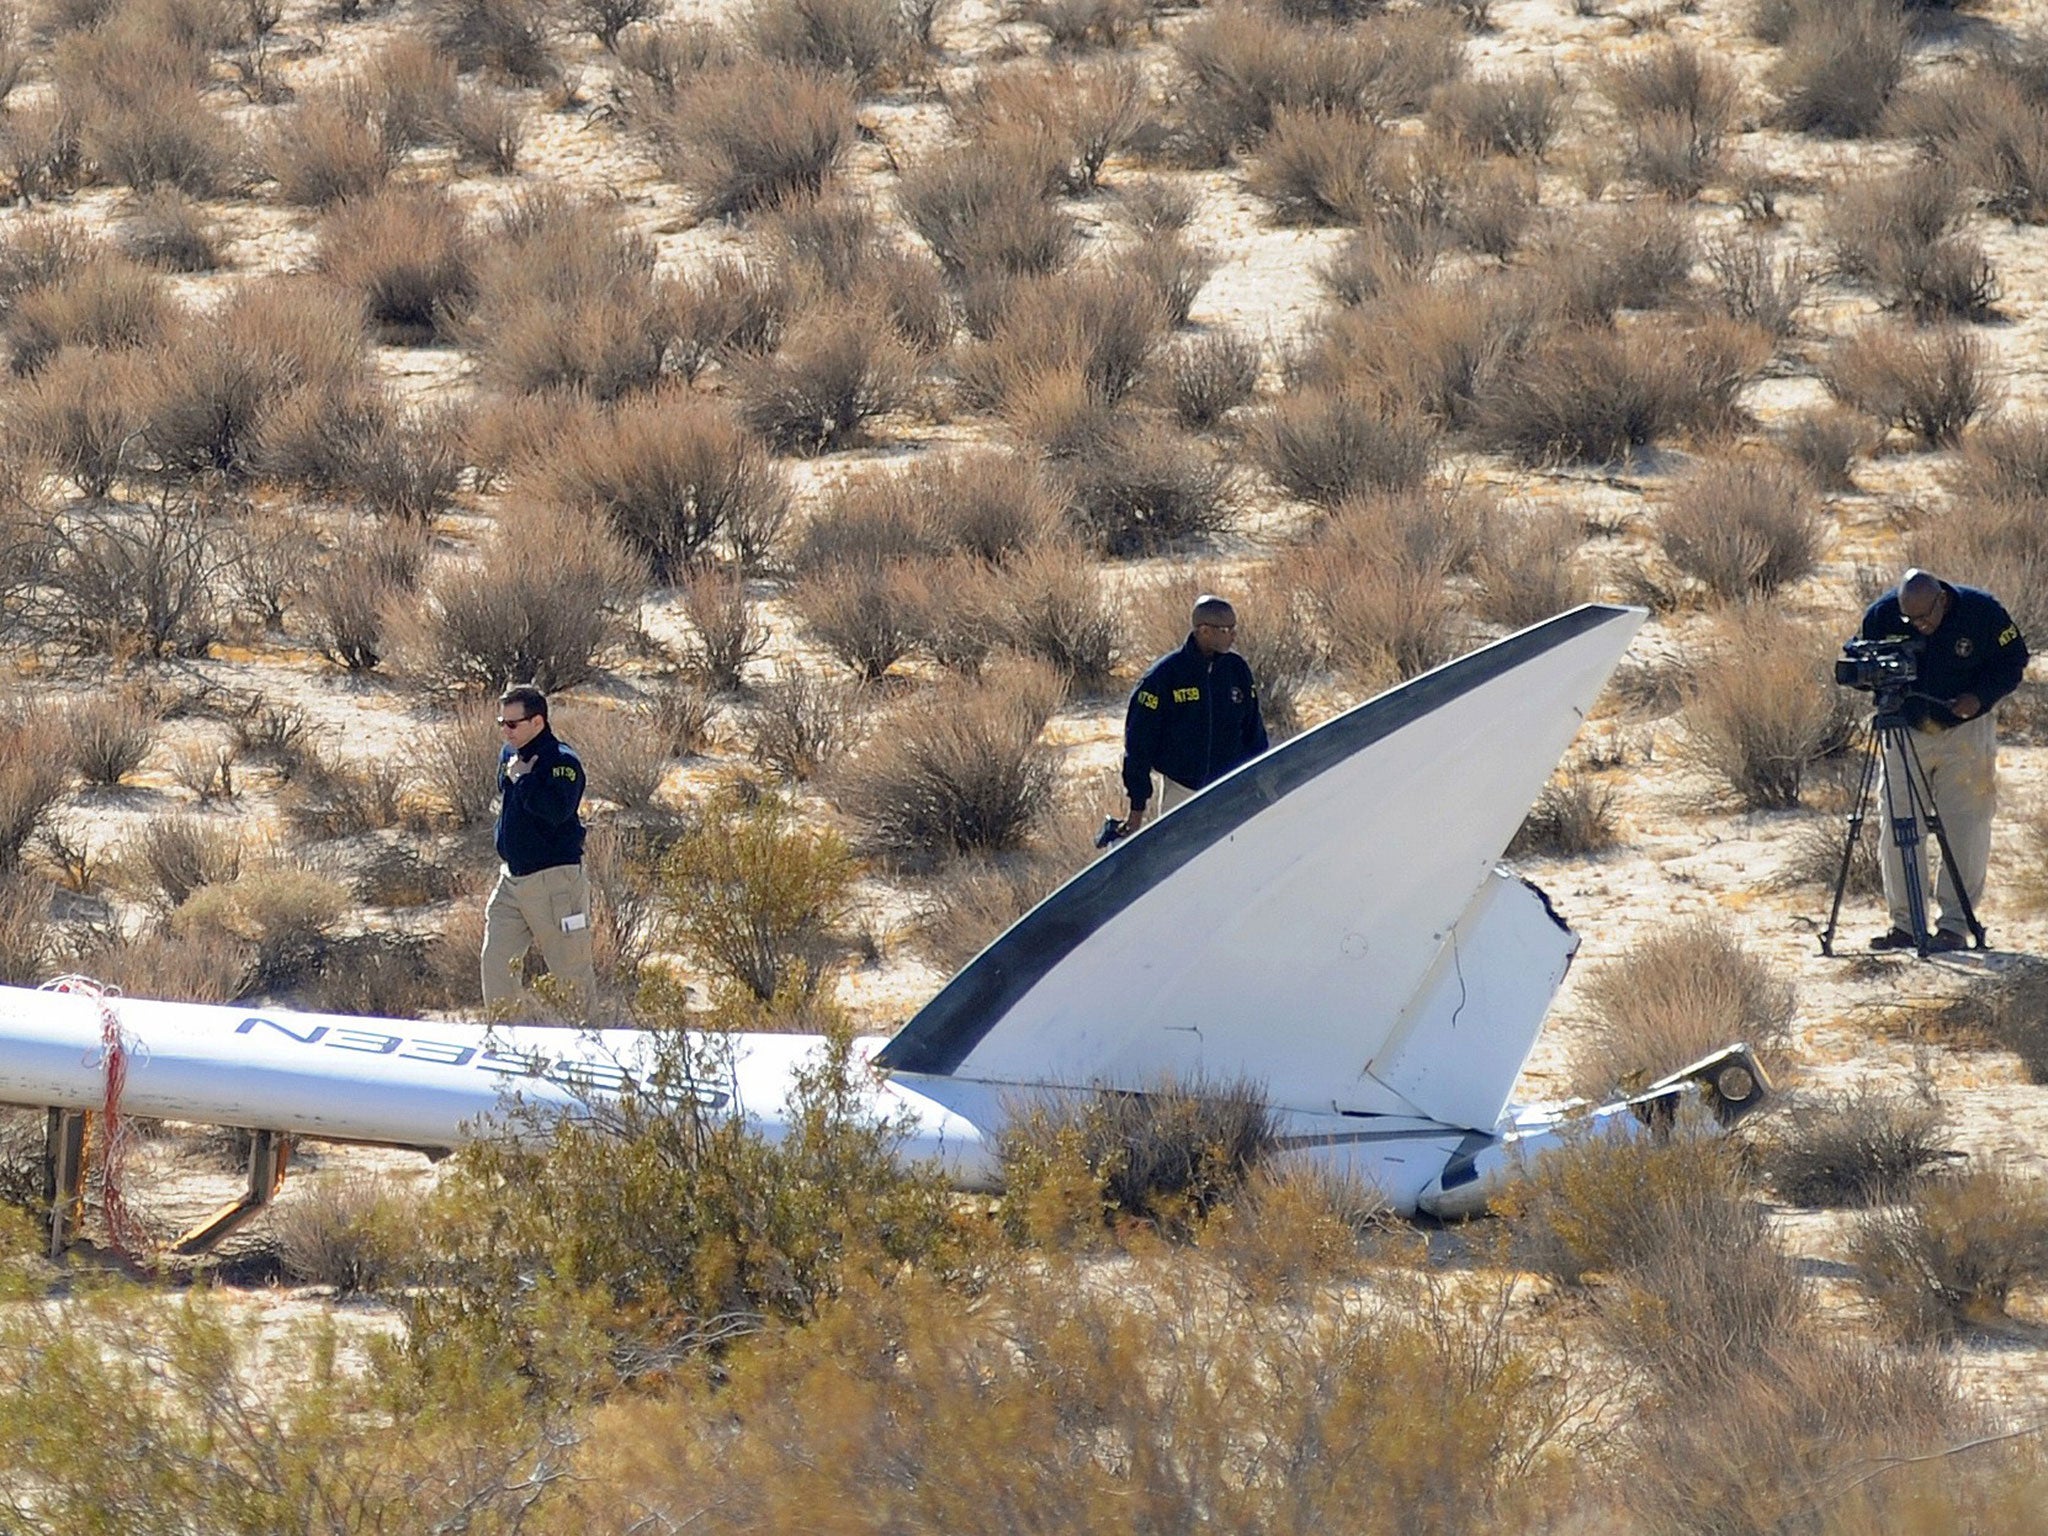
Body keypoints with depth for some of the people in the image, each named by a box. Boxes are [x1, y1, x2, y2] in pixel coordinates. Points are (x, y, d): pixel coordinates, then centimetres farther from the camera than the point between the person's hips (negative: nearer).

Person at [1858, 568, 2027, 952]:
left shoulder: (1981, 612, -16)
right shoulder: (1882, 616, -11)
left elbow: (2013, 661, -4)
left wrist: (1980, 697, -20)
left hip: (1966, 732, -2)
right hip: (1906, 733, 2)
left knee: (1965, 831, -6)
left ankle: (1955, 926, -1)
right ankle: (1905, 925, 7)